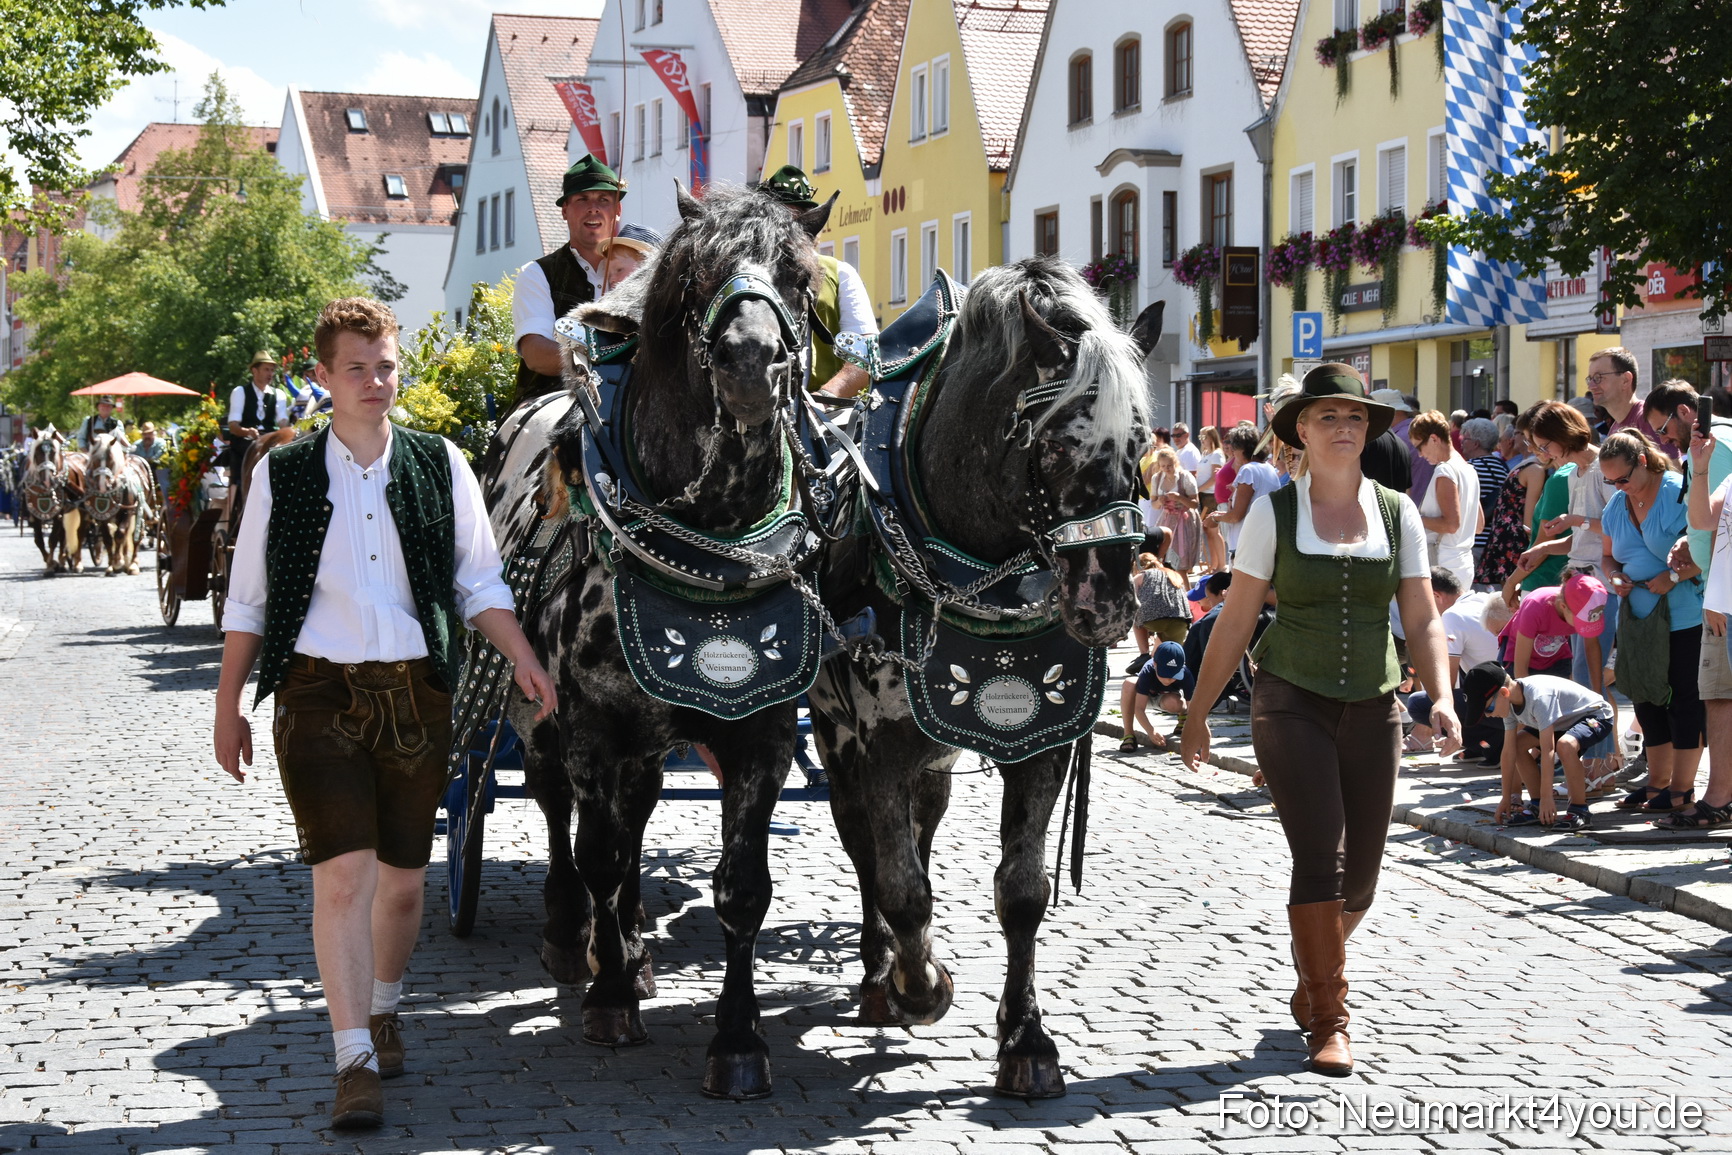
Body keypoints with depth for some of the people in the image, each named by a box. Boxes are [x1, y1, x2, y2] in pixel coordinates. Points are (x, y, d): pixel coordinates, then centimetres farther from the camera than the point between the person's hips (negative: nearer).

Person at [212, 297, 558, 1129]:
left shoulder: (439, 466, 6)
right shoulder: (282, 474, 3)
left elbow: (477, 583, 9)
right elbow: (246, 600, 9)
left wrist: (522, 656, -5)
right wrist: (227, 706, 9)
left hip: (417, 693, 2)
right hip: (319, 693, -2)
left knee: (403, 876, 10)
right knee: (343, 873, -13)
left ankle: (382, 1010, 37)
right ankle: (355, 1062, -9)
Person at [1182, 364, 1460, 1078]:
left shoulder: (1398, 513, 5)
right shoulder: (1273, 514, -2)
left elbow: (1422, 621, 5)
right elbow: (1235, 623, 2)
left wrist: (1441, 697, -11)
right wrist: (1197, 713, 5)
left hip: (1373, 706, 3)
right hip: (1291, 703, -3)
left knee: (1359, 872, 7)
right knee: (1319, 858, -13)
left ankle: (1313, 974, 36)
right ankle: (1329, 1020, -1)